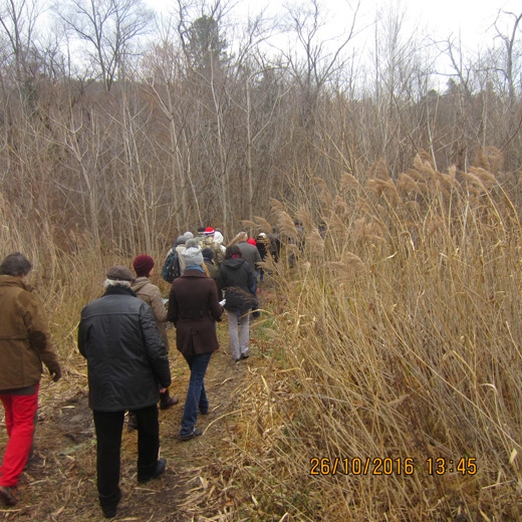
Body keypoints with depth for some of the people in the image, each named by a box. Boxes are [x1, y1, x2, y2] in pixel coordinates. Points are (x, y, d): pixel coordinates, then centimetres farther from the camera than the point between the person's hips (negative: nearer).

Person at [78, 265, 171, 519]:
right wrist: (164, 378, -3)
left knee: (107, 444, 12)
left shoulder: (89, 310, -2)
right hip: (139, 385, -2)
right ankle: (147, 470, 46)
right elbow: (155, 348, -17)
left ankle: (108, 501, 21)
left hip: (103, 388, 2)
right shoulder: (139, 307, -13)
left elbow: (84, 349, 10)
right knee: (148, 429, 25)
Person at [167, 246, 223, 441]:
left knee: (196, 373, 26)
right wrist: (221, 307, 13)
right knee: (197, 378, 2)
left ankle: (203, 405, 47)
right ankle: (187, 428, 0)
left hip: (184, 336, 4)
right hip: (204, 335, -3)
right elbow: (216, 312, -9)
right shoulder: (208, 283, -14)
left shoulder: (176, 284, -6)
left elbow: (172, 314, 0)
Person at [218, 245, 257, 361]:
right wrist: (253, 299, 9)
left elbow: (221, 286, 0)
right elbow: (252, 284, -3)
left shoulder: (223, 267, -7)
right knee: (245, 324, 16)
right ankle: (244, 351, 12)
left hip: (230, 300, 0)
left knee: (233, 326, 9)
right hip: (245, 299, 1)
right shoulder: (246, 265, -6)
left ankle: (236, 354, 11)